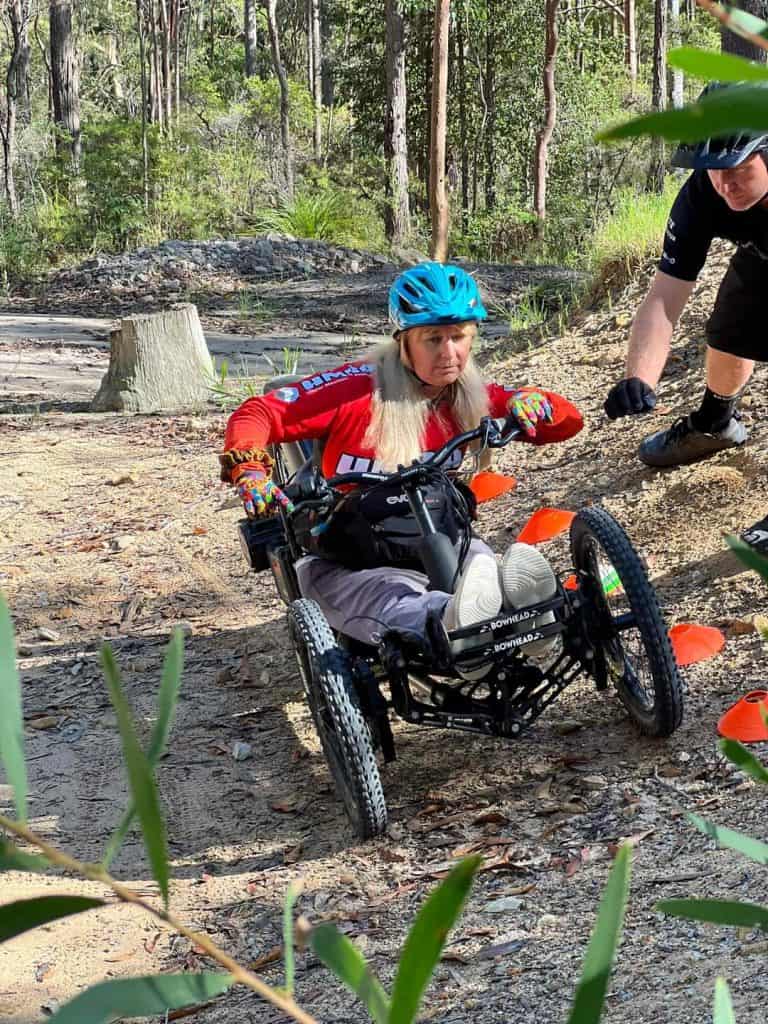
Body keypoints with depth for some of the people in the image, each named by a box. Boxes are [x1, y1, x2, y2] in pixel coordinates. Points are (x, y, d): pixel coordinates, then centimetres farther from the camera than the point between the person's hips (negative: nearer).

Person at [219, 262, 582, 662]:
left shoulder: (470, 397, 3)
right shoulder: (359, 386, -11)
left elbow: (568, 421, 3)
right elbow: (256, 415, -12)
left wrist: (533, 403, -20)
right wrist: (250, 472, -32)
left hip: (433, 546, 3)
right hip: (346, 563, -3)